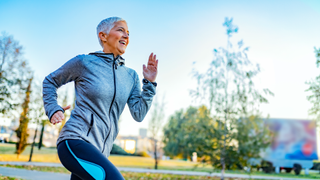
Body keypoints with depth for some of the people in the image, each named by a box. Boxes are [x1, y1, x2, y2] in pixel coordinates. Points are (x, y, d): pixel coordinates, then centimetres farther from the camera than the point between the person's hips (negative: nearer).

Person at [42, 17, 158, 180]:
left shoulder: (131, 76, 10)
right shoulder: (83, 62, -1)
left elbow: (138, 114, 4)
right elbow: (50, 81, 13)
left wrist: (149, 83, -3)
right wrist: (53, 110, -1)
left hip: (99, 150, 6)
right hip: (75, 141, -6)